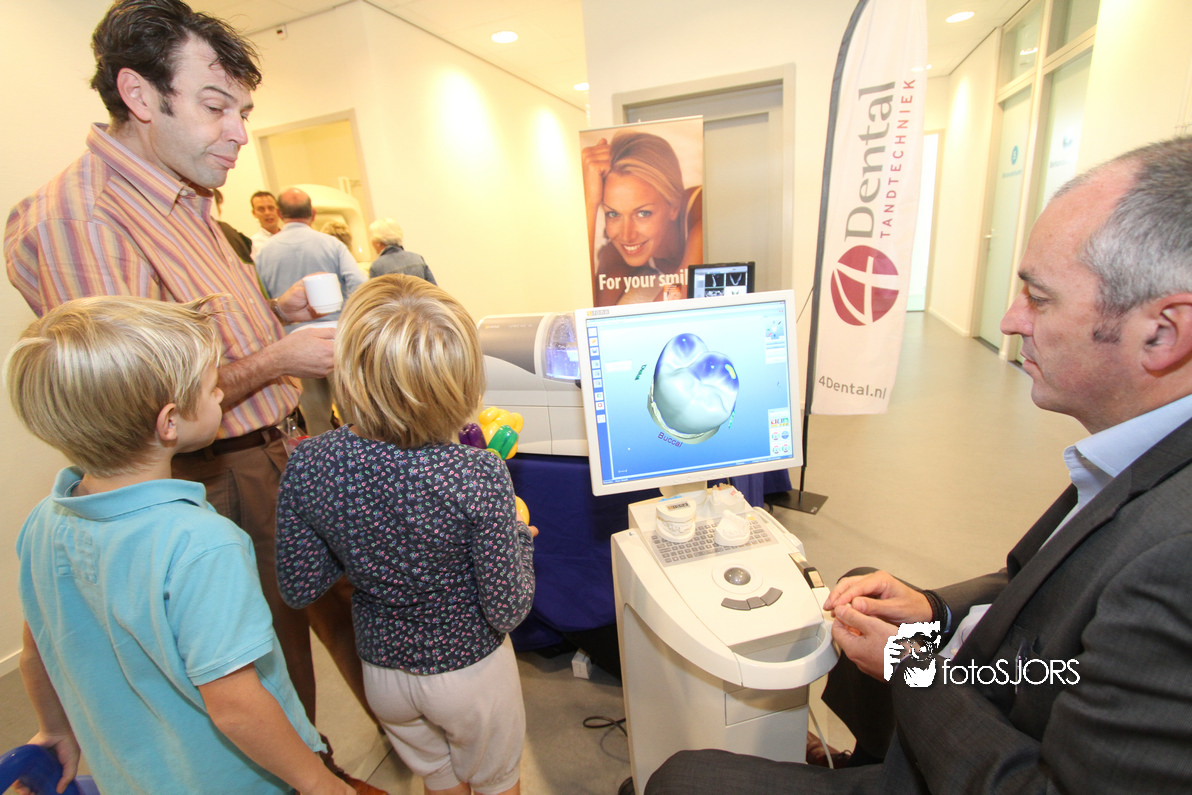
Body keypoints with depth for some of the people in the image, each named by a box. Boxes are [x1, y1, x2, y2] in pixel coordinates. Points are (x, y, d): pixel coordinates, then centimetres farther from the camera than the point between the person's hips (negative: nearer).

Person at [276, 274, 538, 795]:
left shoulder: (308, 466, -23)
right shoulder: (478, 476, -33)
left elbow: (299, 589, -9)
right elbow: (508, 611, -23)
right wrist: (520, 535, -8)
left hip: (381, 671, 3)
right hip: (470, 671, -3)